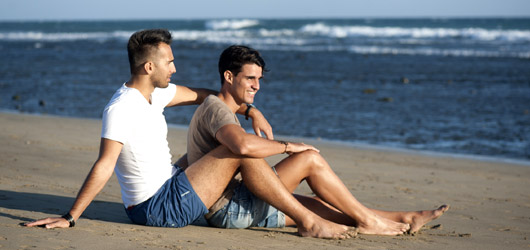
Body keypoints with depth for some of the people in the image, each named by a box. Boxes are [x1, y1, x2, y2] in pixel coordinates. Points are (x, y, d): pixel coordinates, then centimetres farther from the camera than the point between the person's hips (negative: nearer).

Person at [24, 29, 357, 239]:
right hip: (158, 207, -10)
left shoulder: (155, 92, 8)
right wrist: (69, 218, -31)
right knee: (241, 150, -15)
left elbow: (200, 96, 18)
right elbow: (104, 166, -26)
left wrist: (249, 110, 7)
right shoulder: (121, 108, -21)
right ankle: (308, 222, -11)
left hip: (168, 190, 10)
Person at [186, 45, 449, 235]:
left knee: (317, 205, 8)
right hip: (228, 208, -10)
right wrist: (288, 147, -21)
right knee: (311, 159, -14)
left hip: (234, 208, 10)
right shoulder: (215, 108, -15)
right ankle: (367, 220, -3)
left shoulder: (226, 113, 22)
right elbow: (243, 145, -35)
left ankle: (405, 219, 10)